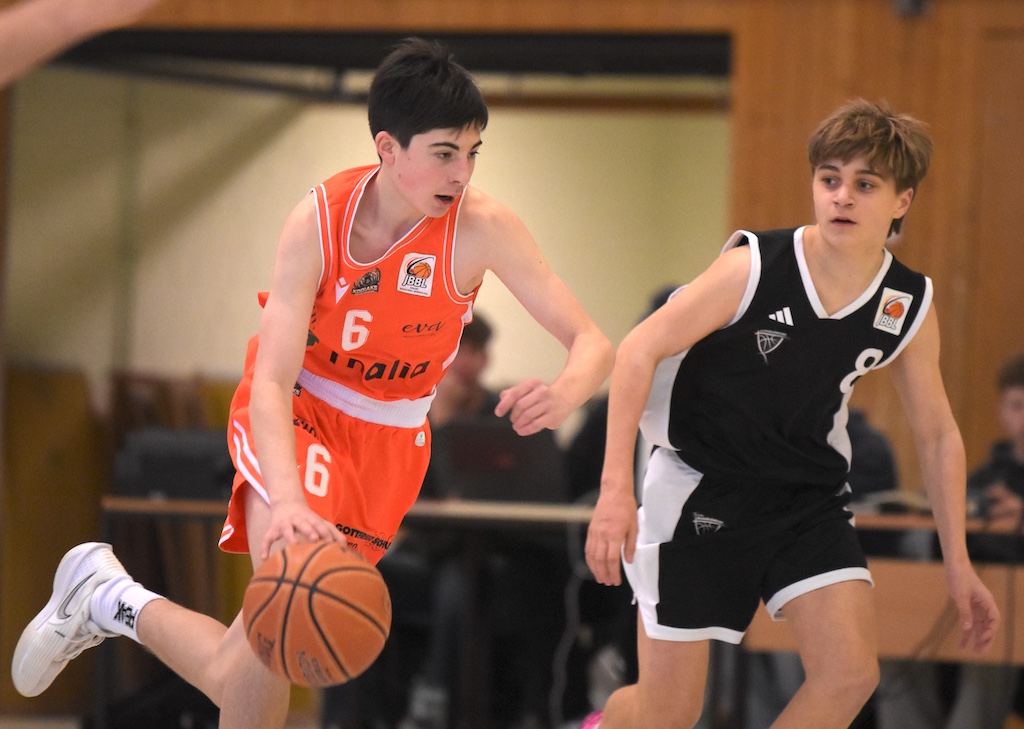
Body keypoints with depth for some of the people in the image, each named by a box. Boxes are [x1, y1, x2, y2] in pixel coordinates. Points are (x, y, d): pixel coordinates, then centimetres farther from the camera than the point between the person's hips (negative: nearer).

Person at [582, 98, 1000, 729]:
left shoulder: (911, 308, -6)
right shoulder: (755, 266, -20)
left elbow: (938, 434, 8)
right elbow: (641, 349, -17)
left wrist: (958, 562, 7)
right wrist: (617, 487, -25)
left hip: (807, 497, 4)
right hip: (700, 487, -4)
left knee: (851, 673, -17)